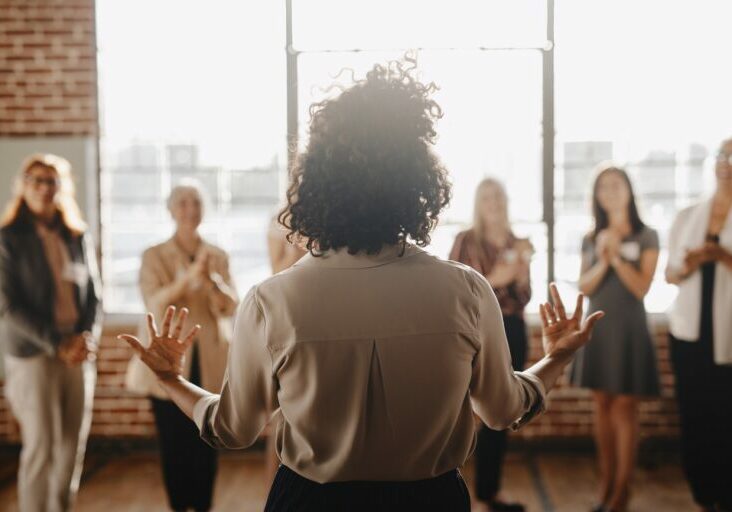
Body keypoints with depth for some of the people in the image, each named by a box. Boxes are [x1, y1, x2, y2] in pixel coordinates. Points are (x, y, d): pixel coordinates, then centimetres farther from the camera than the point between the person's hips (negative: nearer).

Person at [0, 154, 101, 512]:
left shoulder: (78, 238, 9)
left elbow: (94, 295, 11)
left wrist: (87, 338, -7)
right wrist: (58, 344, -14)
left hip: (79, 357, 4)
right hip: (32, 355, -4)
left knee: (73, 447, 7)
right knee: (41, 447, -5)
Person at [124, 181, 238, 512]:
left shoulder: (219, 256, 9)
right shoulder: (154, 256, 2)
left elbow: (230, 307, 0)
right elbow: (155, 305, -12)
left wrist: (212, 282, -21)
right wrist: (187, 278, -28)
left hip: (209, 363, 2)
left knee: (206, 442, 1)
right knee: (173, 442, 1)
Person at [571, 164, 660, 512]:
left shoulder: (646, 236, -2)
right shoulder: (591, 239, 8)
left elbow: (641, 287, -7)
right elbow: (584, 288, 2)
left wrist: (616, 256, -15)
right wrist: (602, 261, -13)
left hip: (628, 328, -4)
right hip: (597, 327, 4)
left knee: (624, 408, -4)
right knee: (602, 406, 7)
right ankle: (606, 482, 15)